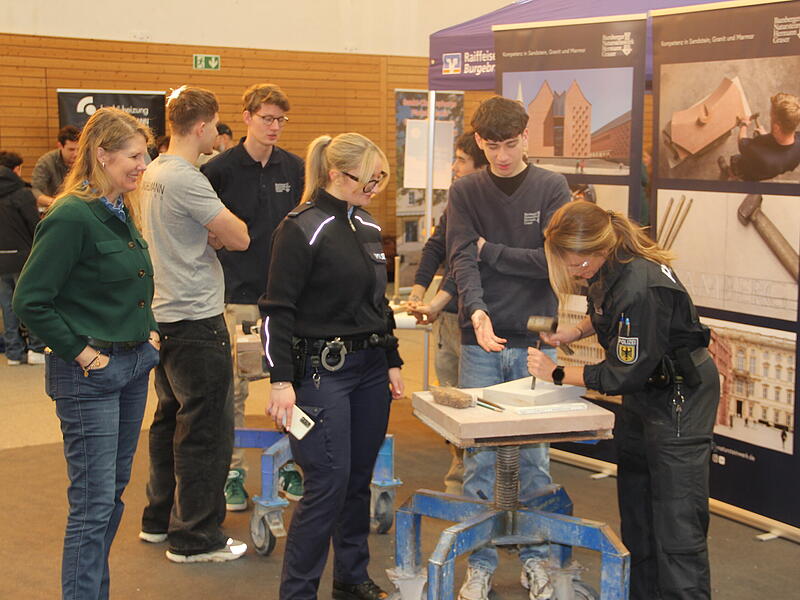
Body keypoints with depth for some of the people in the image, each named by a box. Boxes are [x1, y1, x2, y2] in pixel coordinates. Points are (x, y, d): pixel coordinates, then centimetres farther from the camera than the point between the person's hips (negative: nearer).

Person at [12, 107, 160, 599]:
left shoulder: (122, 213, 9)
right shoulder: (72, 217, -18)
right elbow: (30, 301, -19)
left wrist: (149, 332, 11)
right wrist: (81, 353, -16)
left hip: (134, 364, 9)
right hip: (90, 375, -9)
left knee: (114, 492, 16)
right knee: (93, 504, -4)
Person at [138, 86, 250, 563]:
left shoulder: (154, 174, 10)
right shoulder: (187, 180, -20)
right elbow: (239, 238, -19)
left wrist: (207, 234, 2)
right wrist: (219, 231, 1)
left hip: (165, 315, 10)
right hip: (197, 319, -10)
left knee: (172, 418, 19)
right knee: (206, 429, -1)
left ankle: (160, 519, 30)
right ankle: (195, 538, 7)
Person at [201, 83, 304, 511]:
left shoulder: (295, 169, 6)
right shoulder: (219, 169, -5)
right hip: (236, 295, -3)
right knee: (233, 388, 4)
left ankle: (288, 466, 21)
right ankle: (233, 472, 15)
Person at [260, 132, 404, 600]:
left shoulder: (368, 226, 11)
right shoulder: (303, 229, -12)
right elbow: (278, 308, -14)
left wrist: (392, 362, 19)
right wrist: (281, 381, -19)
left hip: (370, 368, 7)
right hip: (322, 370, -7)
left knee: (360, 479, 13)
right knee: (329, 484, -8)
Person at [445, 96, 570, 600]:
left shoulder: (553, 188, 1)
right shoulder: (466, 192, 2)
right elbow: (462, 259, -10)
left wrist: (489, 250, -7)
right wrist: (476, 309, -28)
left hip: (537, 341, 0)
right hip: (481, 340, 0)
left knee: (535, 455, 8)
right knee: (479, 457, 4)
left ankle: (535, 557, 21)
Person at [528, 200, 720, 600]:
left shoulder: (641, 288, -32)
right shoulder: (610, 268, -4)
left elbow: (624, 374, -25)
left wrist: (557, 374, -15)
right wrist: (572, 333, 2)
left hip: (680, 397, -10)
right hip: (645, 392, 10)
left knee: (677, 521, -9)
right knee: (635, 508, 16)